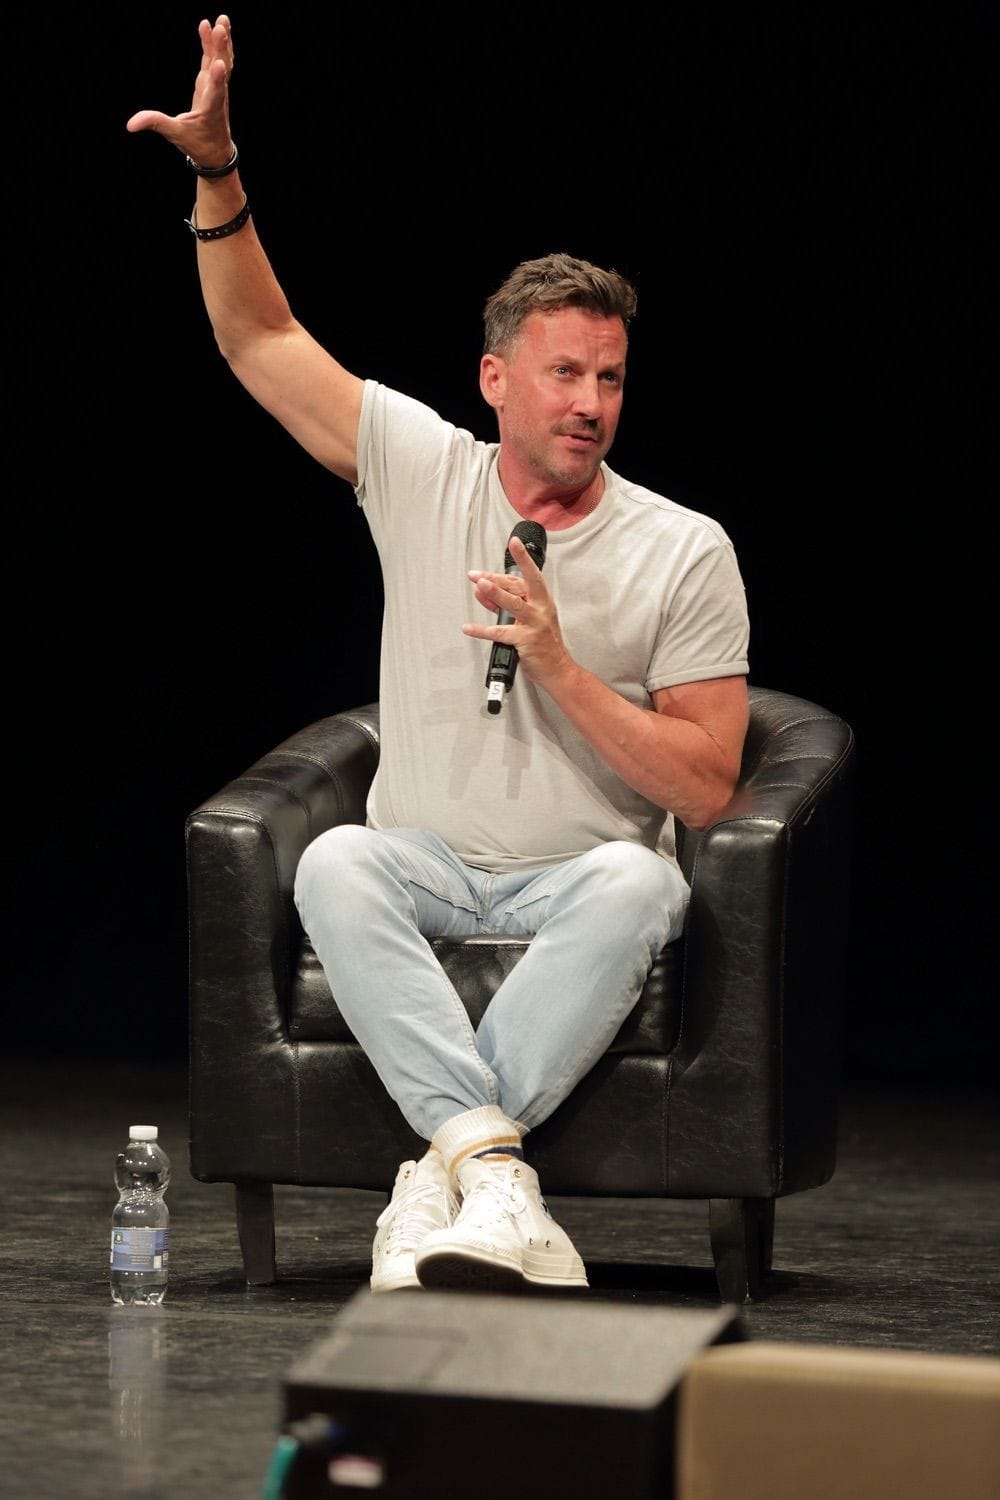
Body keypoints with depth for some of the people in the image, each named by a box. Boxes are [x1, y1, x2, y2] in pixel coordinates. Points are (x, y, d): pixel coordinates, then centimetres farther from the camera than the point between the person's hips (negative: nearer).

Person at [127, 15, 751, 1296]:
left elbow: (704, 791, -6)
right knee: (334, 861, -34)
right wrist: (217, 173, -5)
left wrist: (558, 665, -16)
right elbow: (258, 341, 8)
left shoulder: (684, 552, -1)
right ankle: (494, 1163, -43)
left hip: (578, 887, -1)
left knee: (636, 879, -38)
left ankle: (443, 1173, -40)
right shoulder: (421, 469, 6)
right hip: (429, 872, 1)